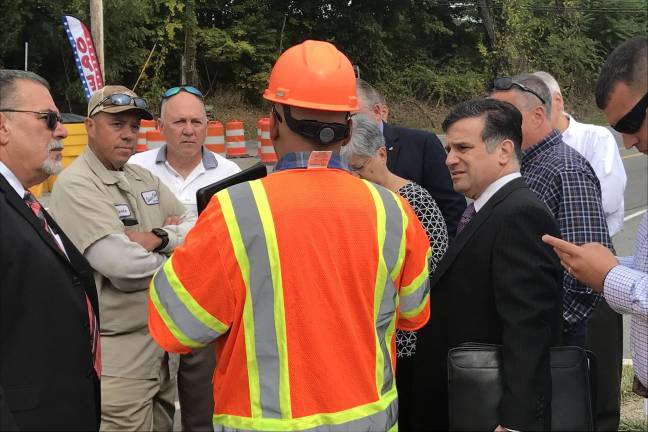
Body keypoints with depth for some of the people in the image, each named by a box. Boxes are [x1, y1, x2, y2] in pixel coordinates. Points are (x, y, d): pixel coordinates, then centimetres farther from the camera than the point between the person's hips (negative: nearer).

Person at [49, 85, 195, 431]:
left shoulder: (144, 179, 13)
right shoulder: (75, 185, -13)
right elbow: (123, 264, -23)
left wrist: (157, 238, -13)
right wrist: (172, 251, -5)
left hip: (159, 343, 8)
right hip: (117, 352, -8)